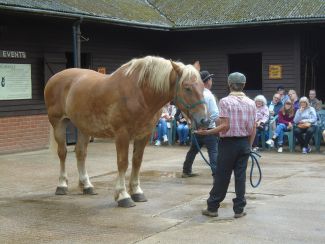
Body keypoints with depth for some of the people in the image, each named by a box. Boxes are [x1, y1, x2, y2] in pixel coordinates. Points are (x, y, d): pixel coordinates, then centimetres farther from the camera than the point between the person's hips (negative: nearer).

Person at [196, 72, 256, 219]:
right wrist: (249, 145, 14)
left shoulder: (225, 101, -11)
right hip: (244, 142, 4)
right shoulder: (251, 103, 3)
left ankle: (212, 207, 12)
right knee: (240, 176, 8)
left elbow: (225, 126, -18)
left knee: (221, 176, 3)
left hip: (228, 142, -4)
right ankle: (239, 209, 11)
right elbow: (253, 128, 4)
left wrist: (206, 132, -11)